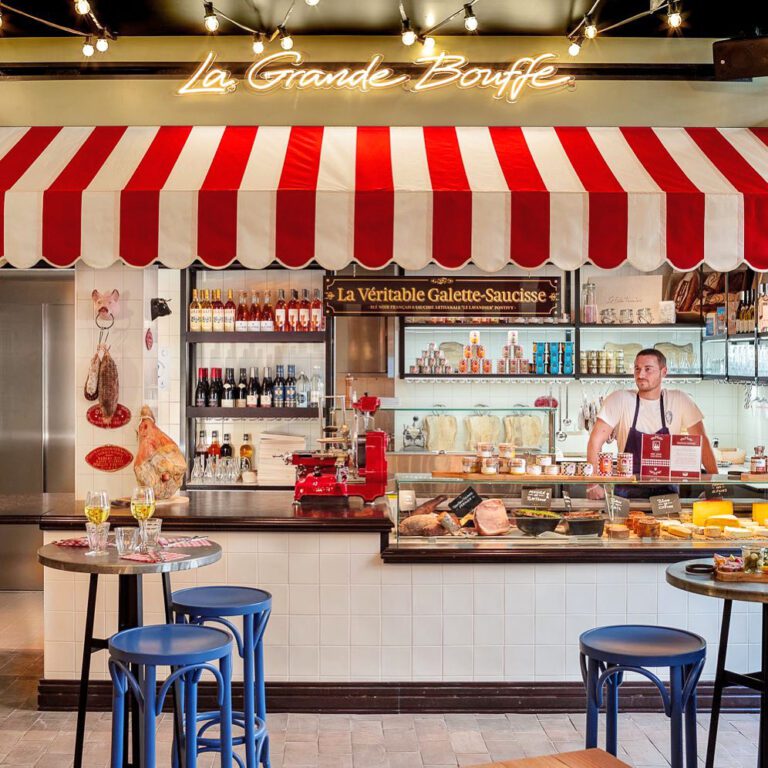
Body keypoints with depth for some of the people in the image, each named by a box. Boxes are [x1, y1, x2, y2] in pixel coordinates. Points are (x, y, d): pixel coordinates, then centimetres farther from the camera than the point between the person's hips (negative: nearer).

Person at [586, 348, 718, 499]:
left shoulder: (679, 400, 0)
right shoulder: (619, 400, -5)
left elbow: (701, 441, 4)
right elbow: (596, 440, -8)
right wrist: (593, 484, -16)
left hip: (666, 492, 1)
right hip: (628, 491, -1)